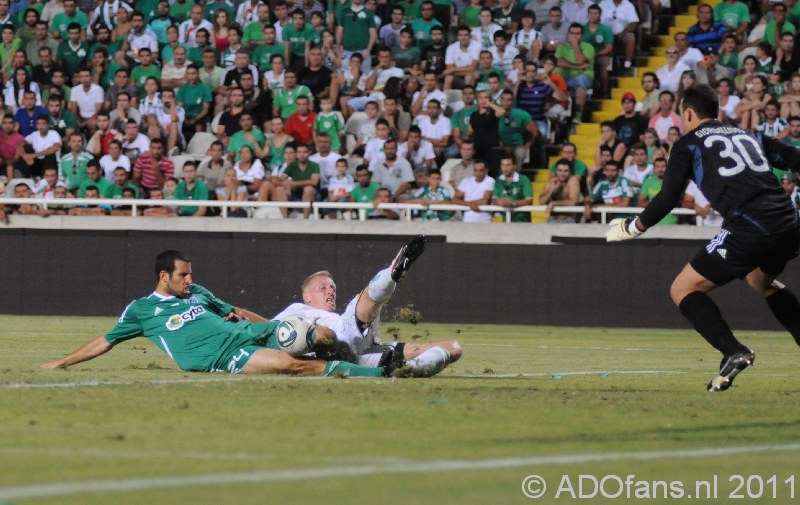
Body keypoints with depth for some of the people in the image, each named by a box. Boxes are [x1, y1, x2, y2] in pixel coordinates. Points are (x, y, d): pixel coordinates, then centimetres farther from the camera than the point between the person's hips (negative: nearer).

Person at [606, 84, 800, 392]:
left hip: (748, 227, -7)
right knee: (762, 281, 38)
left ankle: (733, 352, -14)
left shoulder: (688, 144, 11)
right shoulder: (749, 137, 25)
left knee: (683, 290, 6)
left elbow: (667, 199, 5)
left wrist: (632, 227, 19)